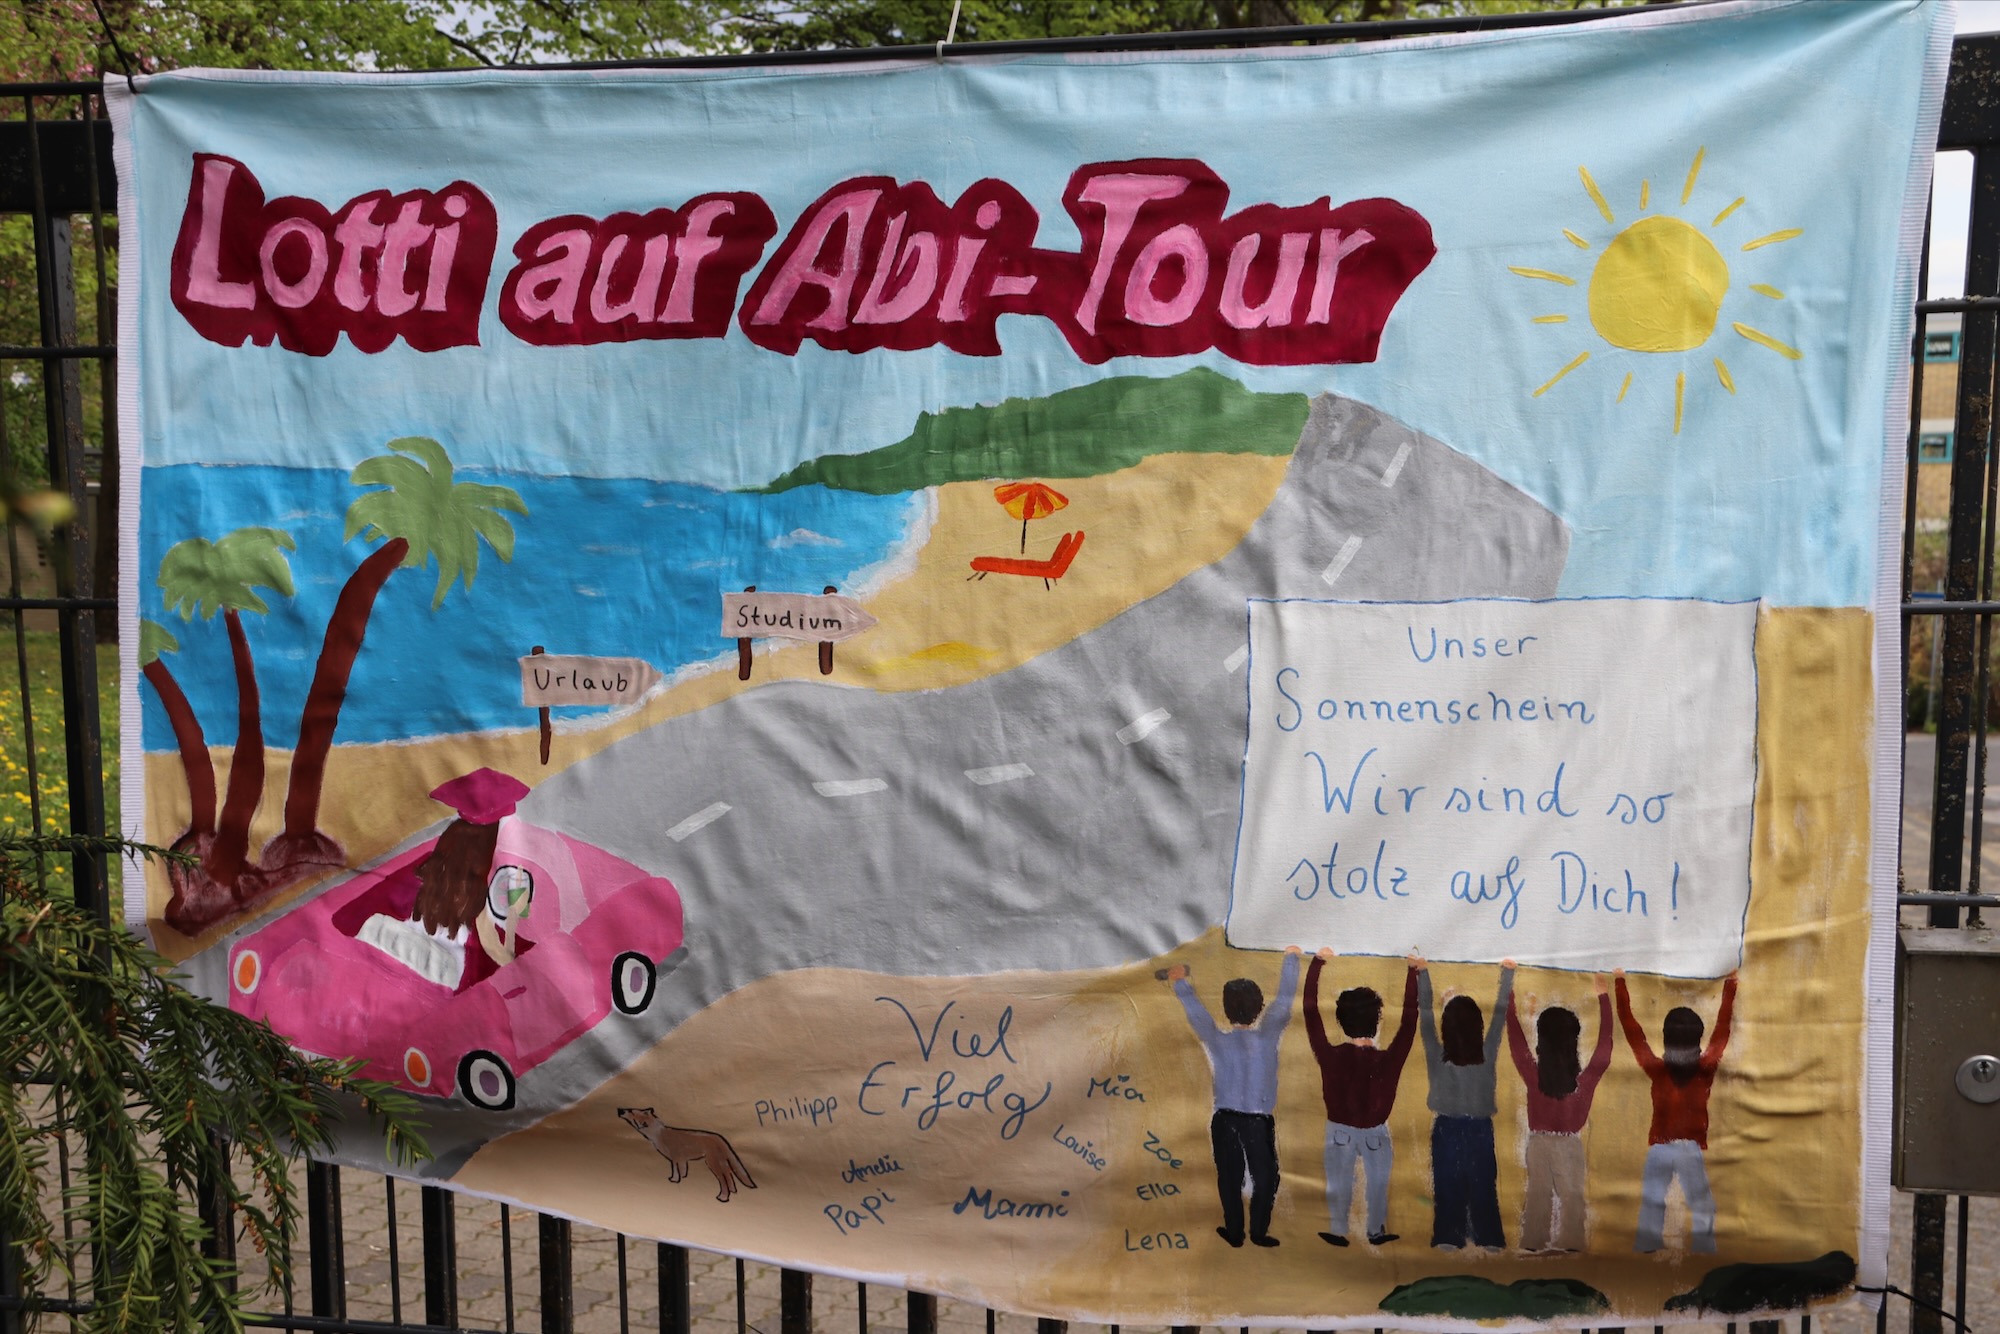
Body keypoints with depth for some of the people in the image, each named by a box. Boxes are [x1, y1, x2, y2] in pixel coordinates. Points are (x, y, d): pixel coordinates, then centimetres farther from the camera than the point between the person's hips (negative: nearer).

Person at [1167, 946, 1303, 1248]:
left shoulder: (1217, 1041, -9)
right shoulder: (1267, 1037, -12)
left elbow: (1195, 1010, 7)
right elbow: (1284, 999, -1)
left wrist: (1180, 981, 25)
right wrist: (1291, 958, 12)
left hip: (1225, 1120, 2)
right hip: (1259, 1121, -2)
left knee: (1229, 1178, 14)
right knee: (1265, 1177, 14)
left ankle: (1234, 1232, 24)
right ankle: (1258, 1232, 17)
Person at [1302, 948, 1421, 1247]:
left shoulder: (1330, 1056, -27)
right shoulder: (1387, 1060, -29)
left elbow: (1311, 1012, -23)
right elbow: (1409, 1021, -25)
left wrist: (1317, 963, -18)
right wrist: (1413, 973, -21)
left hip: (1339, 1129, 1)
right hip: (1375, 1132, 0)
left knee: (1339, 1183, 20)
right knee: (1378, 1182, 23)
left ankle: (1338, 1233, 31)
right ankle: (1377, 1231, 36)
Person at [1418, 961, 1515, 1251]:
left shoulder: (1438, 1057, -14)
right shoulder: (1488, 1056, -12)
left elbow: (1425, 1012, -9)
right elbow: (1500, 1013, -5)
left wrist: (1422, 972, -5)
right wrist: (1507, 973, 1)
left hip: (1447, 1132, -1)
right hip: (1480, 1132, 1)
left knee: (1448, 1195, 4)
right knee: (1483, 1194, 8)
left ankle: (1448, 1243, 5)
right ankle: (1490, 1243, 11)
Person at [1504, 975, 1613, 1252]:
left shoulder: (1533, 1076, -16)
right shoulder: (1585, 1079, -16)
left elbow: (1515, 1038, -6)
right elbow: (1605, 1042, -7)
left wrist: (1510, 995, 0)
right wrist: (1603, 996, -2)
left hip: (1539, 1143, 1)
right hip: (1571, 1145, -1)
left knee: (1538, 1197, 11)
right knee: (1571, 1199, 9)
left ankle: (1533, 1246, 14)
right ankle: (1570, 1247, 10)